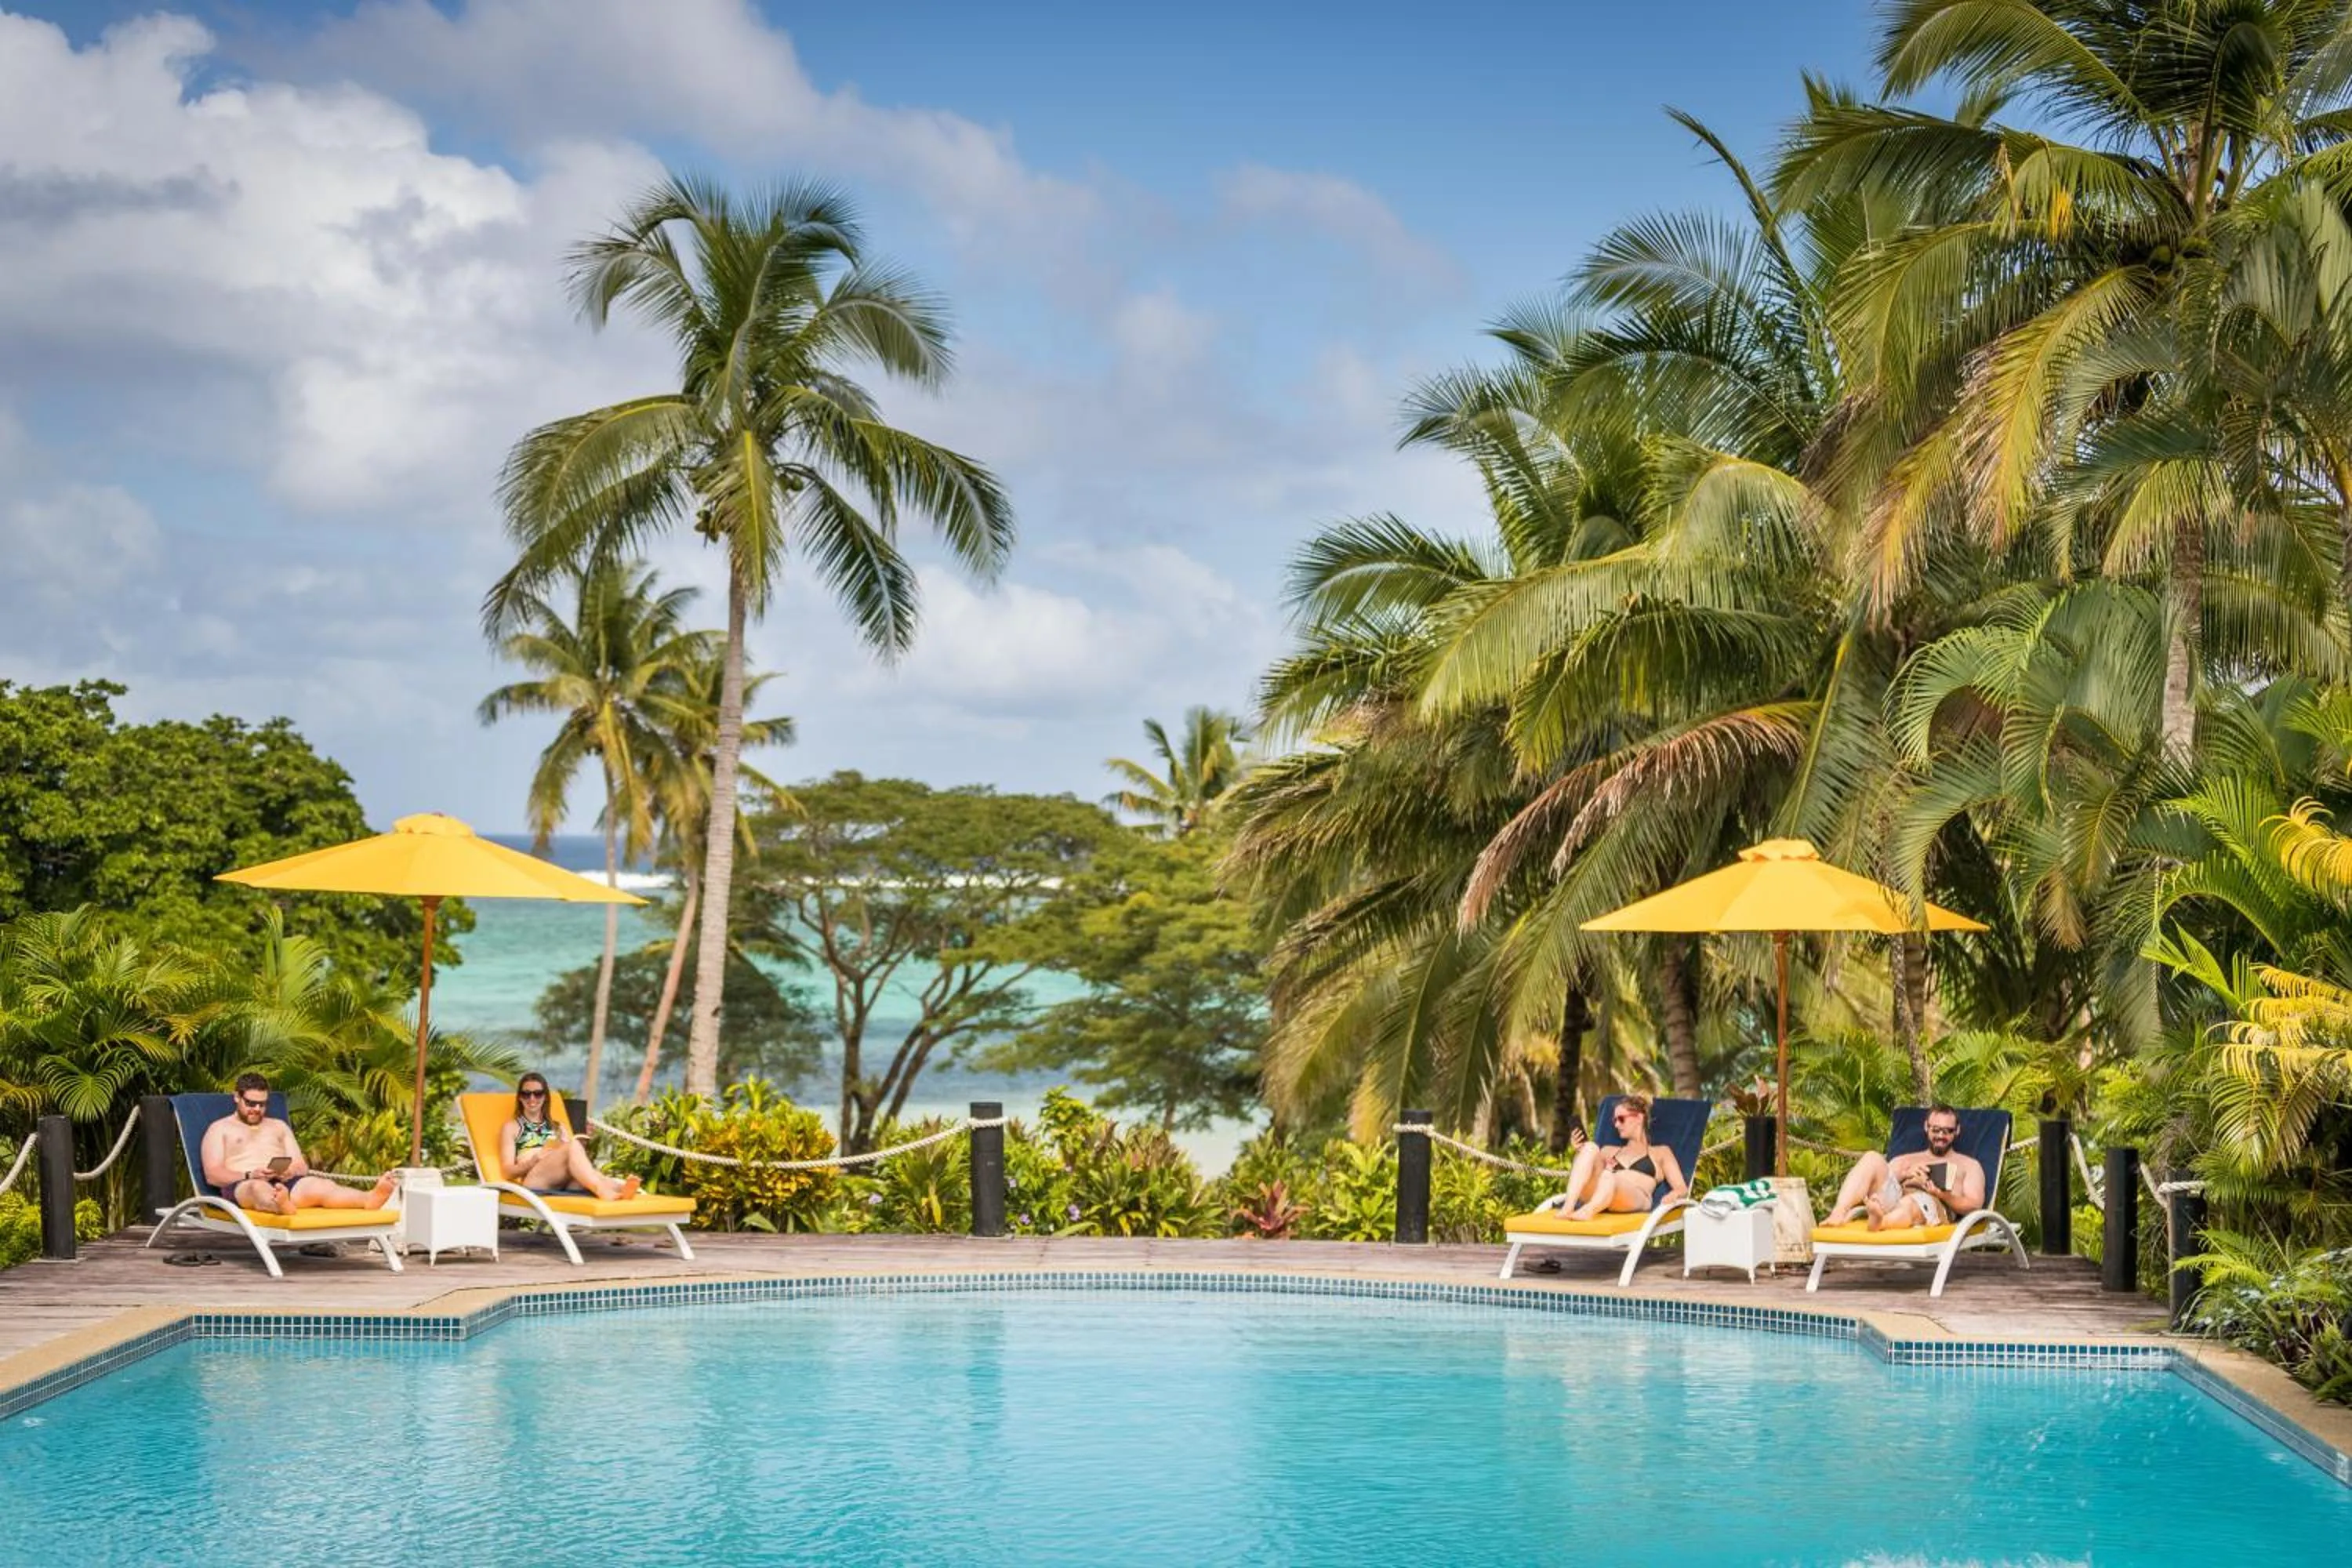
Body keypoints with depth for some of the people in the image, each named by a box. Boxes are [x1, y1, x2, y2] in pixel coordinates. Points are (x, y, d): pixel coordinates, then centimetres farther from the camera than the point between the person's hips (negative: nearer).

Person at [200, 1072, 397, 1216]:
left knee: (320, 1185, -31)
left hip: (285, 1182, 4)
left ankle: (370, 1199, -62)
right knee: (260, 1188, -43)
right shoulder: (220, 1129, 18)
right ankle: (280, 1206, -82)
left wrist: (291, 1172, -5)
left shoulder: (278, 1127, 31)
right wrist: (250, 1176, -15)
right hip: (240, 1186, -3)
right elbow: (213, 1175, 4)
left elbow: (303, 1167, 22)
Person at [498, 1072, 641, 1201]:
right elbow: (509, 1172, 7)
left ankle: (621, 1188, -65)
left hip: (563, 1183, 3)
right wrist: (535, 1159, -11)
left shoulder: (557, 1127, 32)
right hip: (535, 1182, -3)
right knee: (573, 1146, -32)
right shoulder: (512, 1127, 20)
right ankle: (602, 1190, -59)